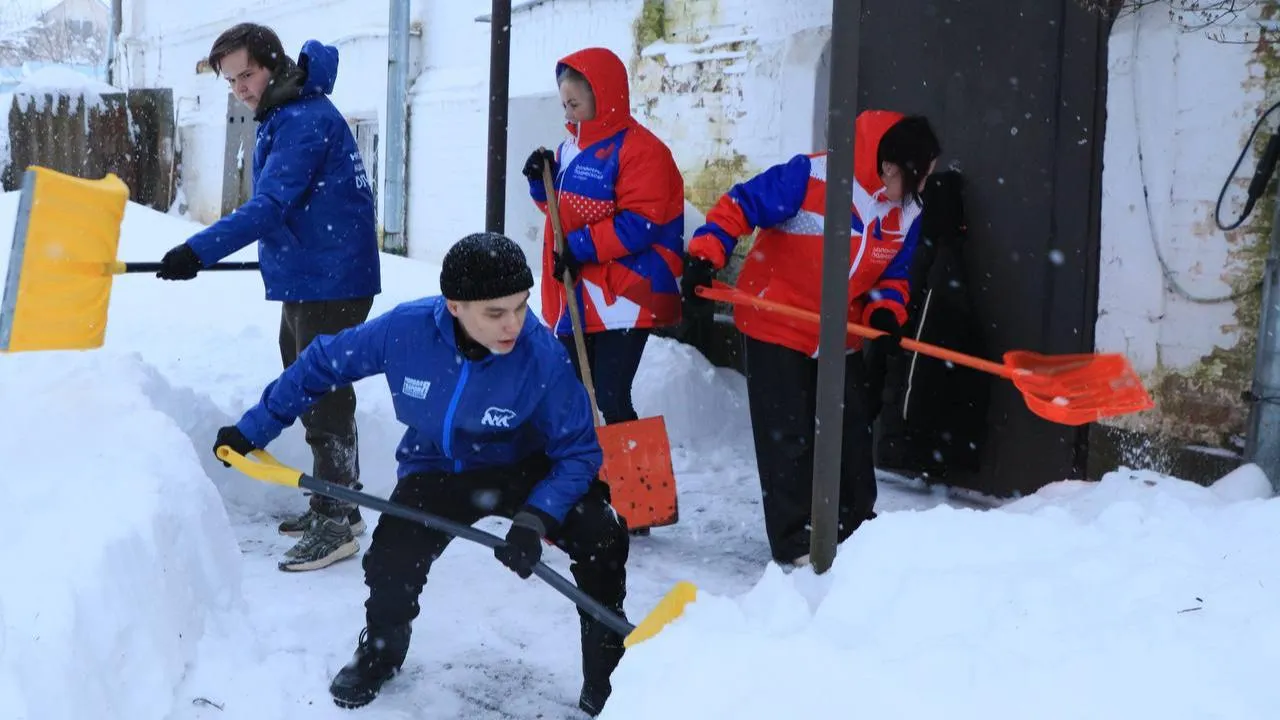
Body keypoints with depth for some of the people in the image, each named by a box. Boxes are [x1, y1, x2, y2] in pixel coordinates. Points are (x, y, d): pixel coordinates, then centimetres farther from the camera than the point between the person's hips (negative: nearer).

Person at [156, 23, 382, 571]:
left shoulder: (306, 120, -20)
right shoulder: (281, 115, 13)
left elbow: (269, 207, -29)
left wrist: (199, 251, -35)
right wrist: (281, 255, 33)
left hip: (332, 284, -11)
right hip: (304, 279, 11)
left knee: (325, 401, -6)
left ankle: (336, 525, 1)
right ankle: (333, 505, 28)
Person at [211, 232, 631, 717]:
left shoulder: (543, 357, -29)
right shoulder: (405, 330, -25)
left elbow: (579, 453, -19)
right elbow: (323, 363, -6)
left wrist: (535, 520, -34)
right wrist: (255, 428, 2)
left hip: (523, 469, -1)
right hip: (437, 471, 1)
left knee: (600, 535, -23)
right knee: (390, 565, -18)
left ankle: (607, 673, -2)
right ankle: (381, 650, 19)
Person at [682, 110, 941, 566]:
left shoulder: (906, 213, -2)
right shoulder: (811, 176, -23)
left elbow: (894, 274, 9)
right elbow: (738, 207, -20)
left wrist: (886, 310, -11)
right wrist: (705, 258, -28)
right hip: (775, 327, -6)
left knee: (851, 433, 11)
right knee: (787, 436, -1)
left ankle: (857, 529, 27)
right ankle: (795, 541, 10)